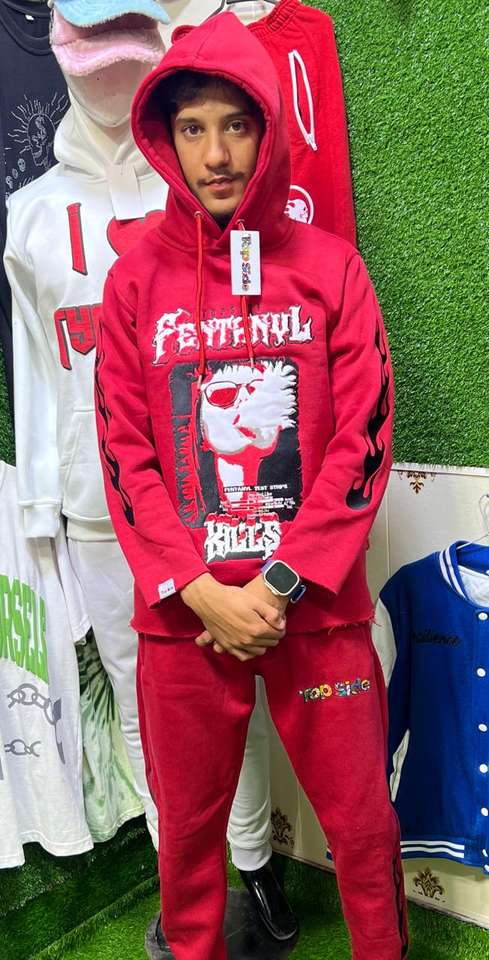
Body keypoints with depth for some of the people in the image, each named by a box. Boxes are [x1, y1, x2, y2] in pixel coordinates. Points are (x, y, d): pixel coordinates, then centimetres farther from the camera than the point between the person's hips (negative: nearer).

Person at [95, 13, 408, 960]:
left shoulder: (329, 266, 1)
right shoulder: (136, 280, 3)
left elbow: (364, 439, -4)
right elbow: (125, 455, 0)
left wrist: (281, 586, -11)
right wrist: (201, 592, -10)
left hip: (317, 608, 0)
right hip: (182, 613, 1)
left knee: (362, 823, 10)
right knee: (189, 821, 15)